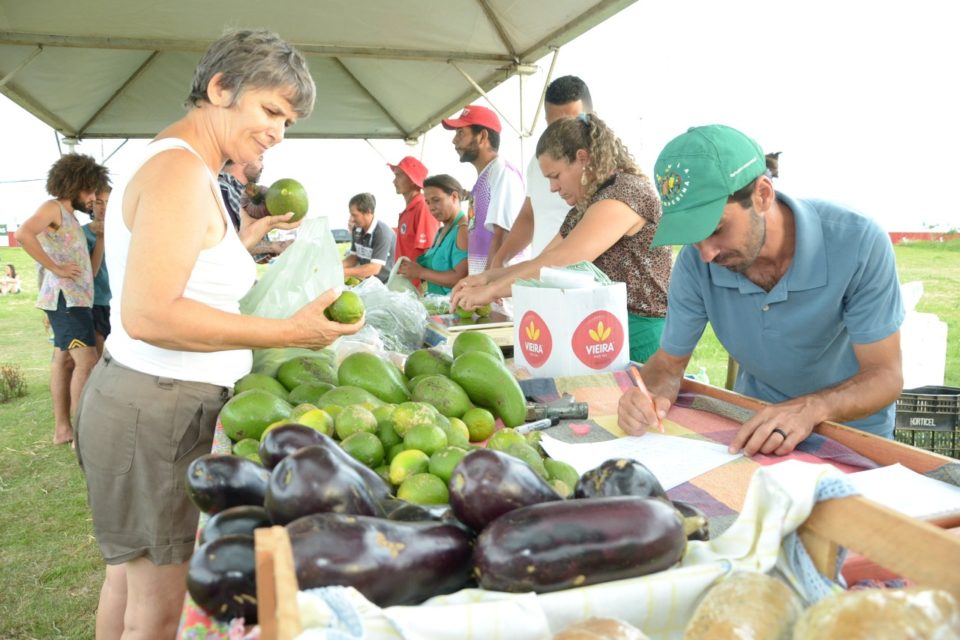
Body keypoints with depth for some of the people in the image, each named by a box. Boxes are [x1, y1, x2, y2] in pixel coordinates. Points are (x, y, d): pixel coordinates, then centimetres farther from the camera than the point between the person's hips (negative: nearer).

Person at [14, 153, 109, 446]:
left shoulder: (69, 216, 19)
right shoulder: (53, 208, -8)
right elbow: (24, 234, -27)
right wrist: (56, 268, -23)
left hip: (75, 298, 10)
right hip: (65, 297, -10)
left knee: (65, 360, 11)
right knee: (86, 360, -14)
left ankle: (62, 428, 17)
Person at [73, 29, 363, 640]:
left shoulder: (178, 165, 14)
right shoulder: (182, 172, -19)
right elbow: (147, 315, -26)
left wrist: (242, 239, 14)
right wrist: (288, 331, -26)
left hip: (147, 401, 10)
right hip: (157, 411, -10)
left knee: (130, 573, 24)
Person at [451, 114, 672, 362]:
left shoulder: (626, 191, -14)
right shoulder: (584, 209, 16)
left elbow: (562, 263, -23)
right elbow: (542, 262, 17)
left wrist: (491, 290, -16)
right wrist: (487, 277, 1)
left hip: (638, 334, -8)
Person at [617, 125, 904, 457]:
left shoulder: (857, 243, -25)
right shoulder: (695, 261, -18)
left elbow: (885, 374, -19)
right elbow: (668, 362, -7)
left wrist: (811, 408, -38)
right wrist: (651, 396, -30)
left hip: (852, 429, 0)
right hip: (754, 424, 0)